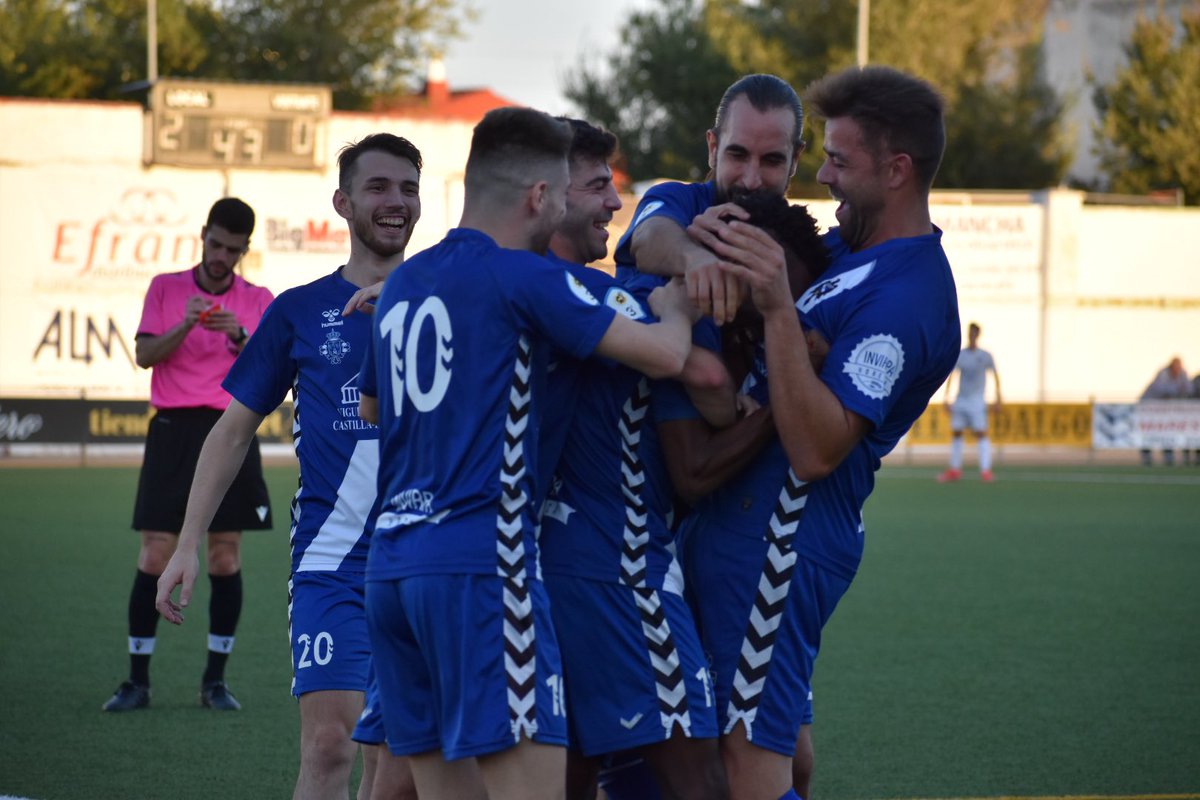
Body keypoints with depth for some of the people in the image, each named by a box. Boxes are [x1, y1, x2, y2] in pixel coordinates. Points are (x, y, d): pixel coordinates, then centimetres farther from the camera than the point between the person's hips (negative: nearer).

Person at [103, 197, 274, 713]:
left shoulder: (258, 301, 8)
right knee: (154, 558, -4)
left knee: (225, 558, 0)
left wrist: (238, 337, -20)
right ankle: (137, 681, 2)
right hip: (173, 431, 0)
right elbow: (144, 355, -2)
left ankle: (215, 681, 8)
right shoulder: (166, 288, 9)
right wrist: (185, 325, -18)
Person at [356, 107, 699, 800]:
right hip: (480, 561, -8)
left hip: (390, 561, 8)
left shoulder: (402, 284, 17)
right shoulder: (521, 276, -6)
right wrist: (676, 307, 13)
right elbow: (665, 355, -8)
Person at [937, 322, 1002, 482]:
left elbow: (995, 376, 7)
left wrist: (998, 398, 2)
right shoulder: (959, 355, 5)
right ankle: (955, 470, 14)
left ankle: (986, 471, -14)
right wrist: (946, 399, 6)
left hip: (977, 401, -3)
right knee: (956, 433, 4)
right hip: (960, 401, 3)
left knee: (981, 433, -12)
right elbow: (951, 377, 11)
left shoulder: (985, 356, -1)